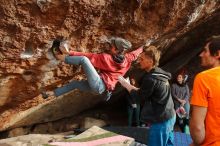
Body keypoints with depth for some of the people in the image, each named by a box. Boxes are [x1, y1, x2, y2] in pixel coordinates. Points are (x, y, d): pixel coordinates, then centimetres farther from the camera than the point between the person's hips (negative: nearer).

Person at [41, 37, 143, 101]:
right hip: (102, 88, 9)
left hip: (98, 84, -9)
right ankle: (52, 93, 26)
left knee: (83, 59, -18)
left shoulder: (106, 58, -12)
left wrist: (70, 53, -6)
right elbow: (135, 53, 26)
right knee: (75, 83, 21)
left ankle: (65, 57, 3)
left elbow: (89, 56, -11)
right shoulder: (127, 59, 6)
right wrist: (142, 48, 47)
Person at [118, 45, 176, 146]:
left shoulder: (150, 79, -25)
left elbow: (138, 95, -10)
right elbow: (143, 91, 13)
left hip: (160, 121, -9)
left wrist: (124, 83, 0)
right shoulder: (160, 73, 5)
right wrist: (128, 84, 8)